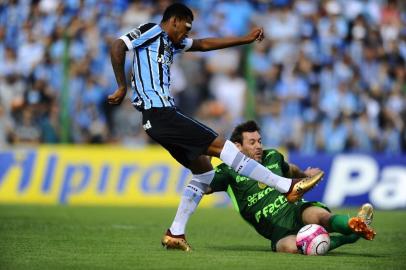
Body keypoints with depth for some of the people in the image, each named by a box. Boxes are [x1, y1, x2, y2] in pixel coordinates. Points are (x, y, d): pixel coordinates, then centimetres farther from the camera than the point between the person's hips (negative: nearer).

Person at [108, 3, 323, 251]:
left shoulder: (171, 42, 23)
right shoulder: (152, 32, -3)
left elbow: (204, 44, 30)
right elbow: (118, 47, -14)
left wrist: (246, 39, 27)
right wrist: (122, 87, -12)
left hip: (161, 117, 11)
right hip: (160, 114, -11)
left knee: (204, 170, 13)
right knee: (220, 145, -12)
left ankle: (176, 233, 11)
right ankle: (288, 186, -13)